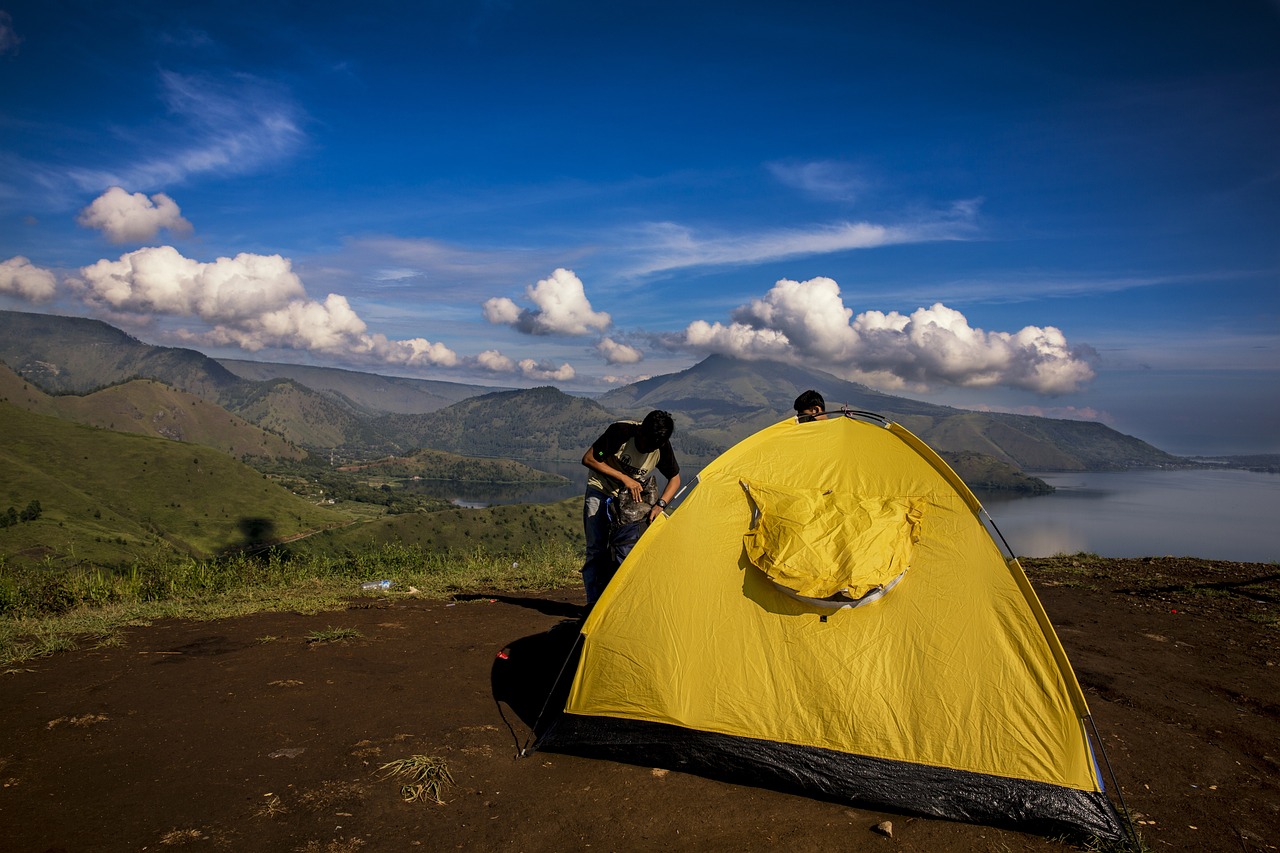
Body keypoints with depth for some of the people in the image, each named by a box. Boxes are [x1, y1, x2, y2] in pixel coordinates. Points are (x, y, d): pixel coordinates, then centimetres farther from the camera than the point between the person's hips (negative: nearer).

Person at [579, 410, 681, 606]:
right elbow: (588, 459, -23)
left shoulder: (662, 447, -18)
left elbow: (675, 478, -6)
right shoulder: (621, 431, -28)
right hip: (600, 492, -3)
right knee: (597, 549, -7)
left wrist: (660, 504, -24)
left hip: (629, 496, 3)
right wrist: (624, 478, -28)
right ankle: (594, 602, 0)